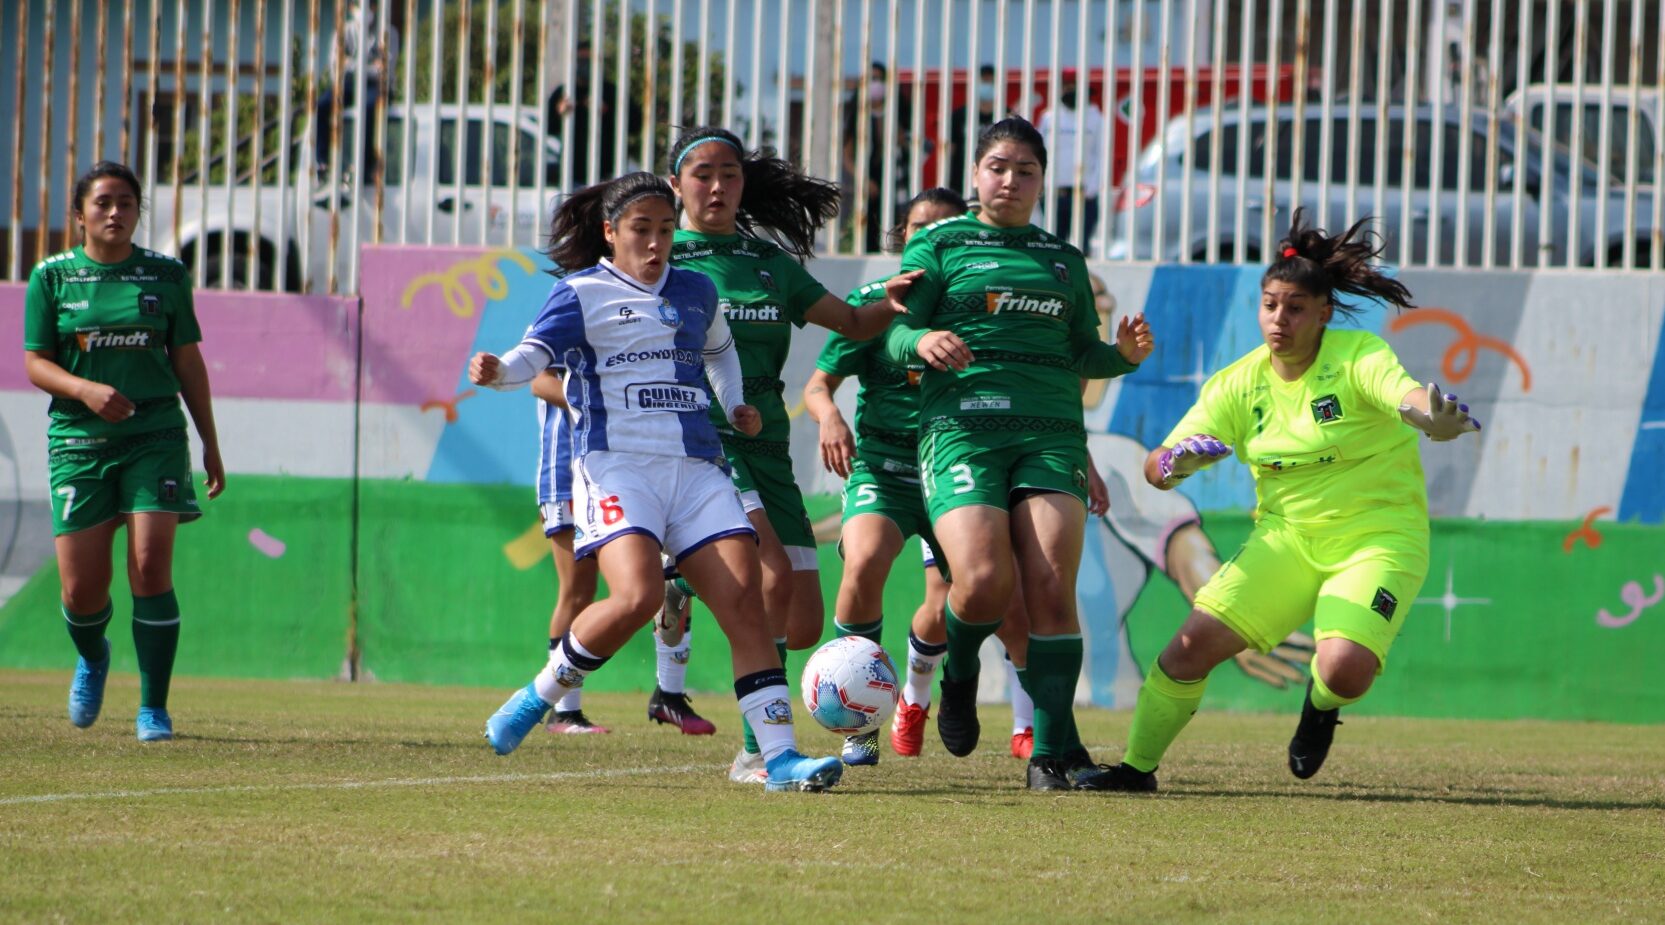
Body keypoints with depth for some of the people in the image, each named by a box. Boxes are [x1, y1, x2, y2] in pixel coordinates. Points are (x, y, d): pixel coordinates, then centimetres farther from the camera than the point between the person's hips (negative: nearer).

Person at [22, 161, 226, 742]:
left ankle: (153, 708, -5)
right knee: (82, 587, -1)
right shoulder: (52, 276, 4)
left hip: (155, 436, 0)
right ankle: (92, 657, 34)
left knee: (150, 567, -14)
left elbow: (188, 362, 12)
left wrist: (211, 445, 12)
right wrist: (85, 390, -17)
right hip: (78, 440, 0)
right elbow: (35, 363, 2)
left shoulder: (165, 275, 7)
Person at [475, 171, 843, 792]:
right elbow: (537, 352, -10)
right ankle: (542, 695, -1)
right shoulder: (583, 293, 3)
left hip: (696, 467, 5)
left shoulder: (696, 292, 19)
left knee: (743, 598, -10)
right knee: (636, 596, -26)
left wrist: (736, 404, 22)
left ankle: (779, 757, -11)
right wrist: (498, 372, -32)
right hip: (616, 465, -5)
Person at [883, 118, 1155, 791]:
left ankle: (1054, 752, -11)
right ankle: (960, 676, 14)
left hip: (1051, 432, 3)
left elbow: (1083, 355, 24)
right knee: (984, 581, -21)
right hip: (962, 426, -3)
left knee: (1052, 588, -14)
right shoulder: (938, 245, 12)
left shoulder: (1064, 259, 23)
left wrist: (1124, 354, 1)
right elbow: (892, 337, 4)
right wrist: (922, 342, -19)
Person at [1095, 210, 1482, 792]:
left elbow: (1408, 396, -35)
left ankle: (1322, 703, 12)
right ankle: (1137, 767, 5)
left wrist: (1435, 418, -60)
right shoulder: (1238, 384, -1)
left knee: (1346, 669, -27)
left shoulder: (1359, 357, -13)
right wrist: (1174, 462, -27)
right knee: (1196, 641, -14)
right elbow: (1157, 466, -2)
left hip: (1379, 537, -4)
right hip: (1286, 536, 4)